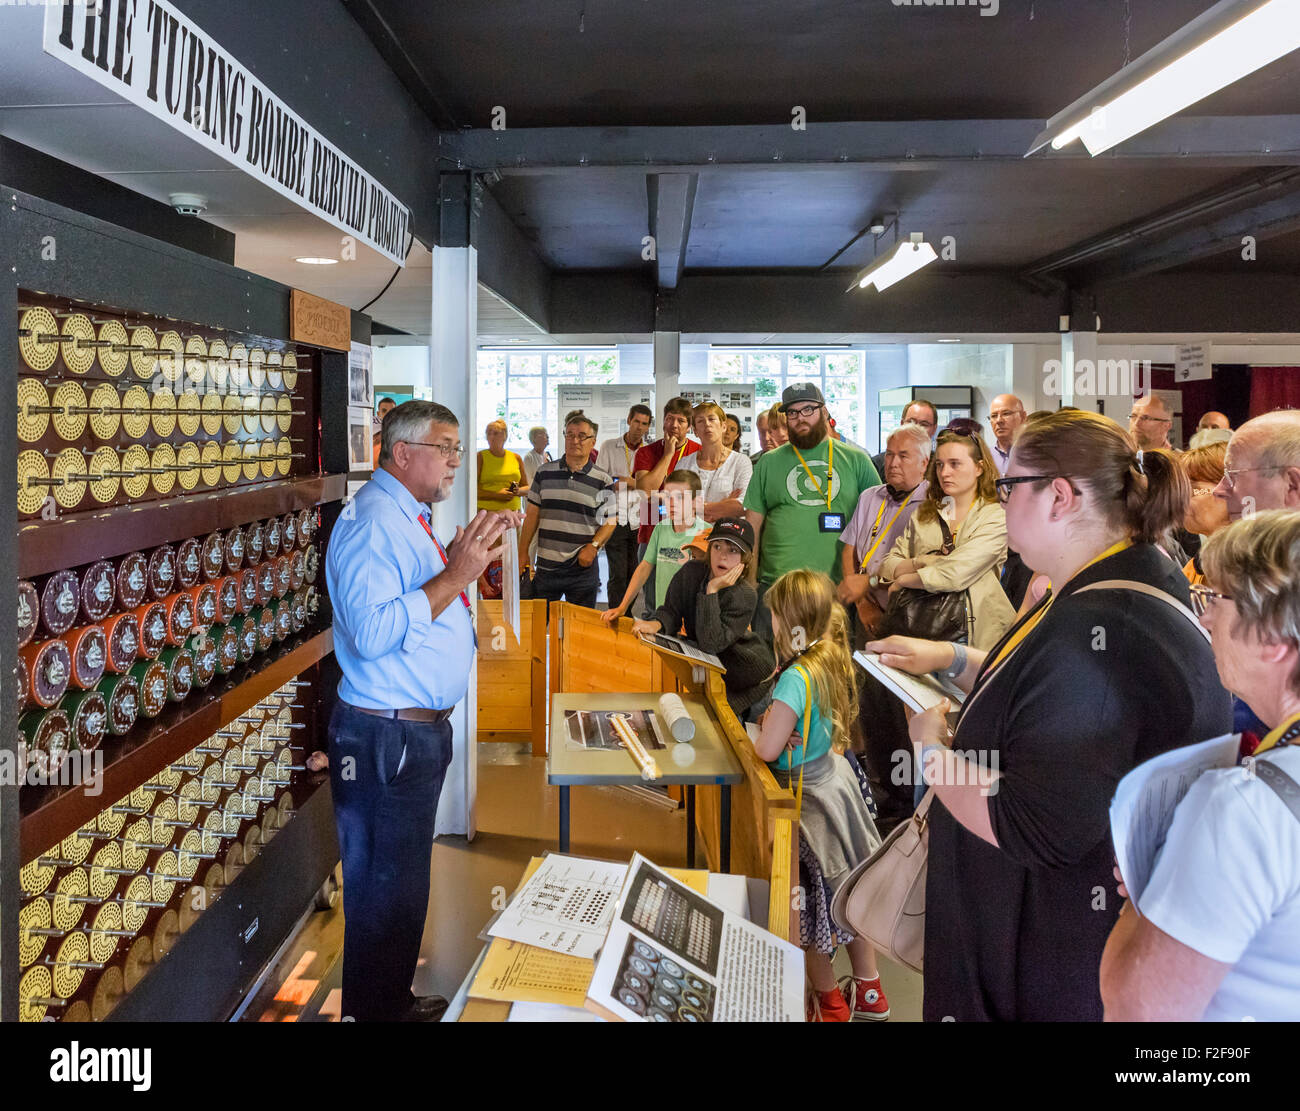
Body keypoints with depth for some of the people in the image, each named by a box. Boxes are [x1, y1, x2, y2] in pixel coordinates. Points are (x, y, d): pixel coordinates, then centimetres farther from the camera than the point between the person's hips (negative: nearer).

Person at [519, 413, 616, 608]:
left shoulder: (603, 481, 1)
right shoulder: (544, 472, 6)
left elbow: (610, 521, 3)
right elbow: (532, 515, 9)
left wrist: (593, 546, -12)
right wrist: (523, 553, 6)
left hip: (583, 569, -1)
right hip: (546, 566, 2)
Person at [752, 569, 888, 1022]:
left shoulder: (796, 678, -28)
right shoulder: (832, 662, -2)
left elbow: (767, 750, -28)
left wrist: (751, 735, -7)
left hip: (806, 794, -9)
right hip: (835, 777, 9)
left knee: (806, 902, 10)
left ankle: (830, 1002, 28)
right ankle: (869, 992, 36)